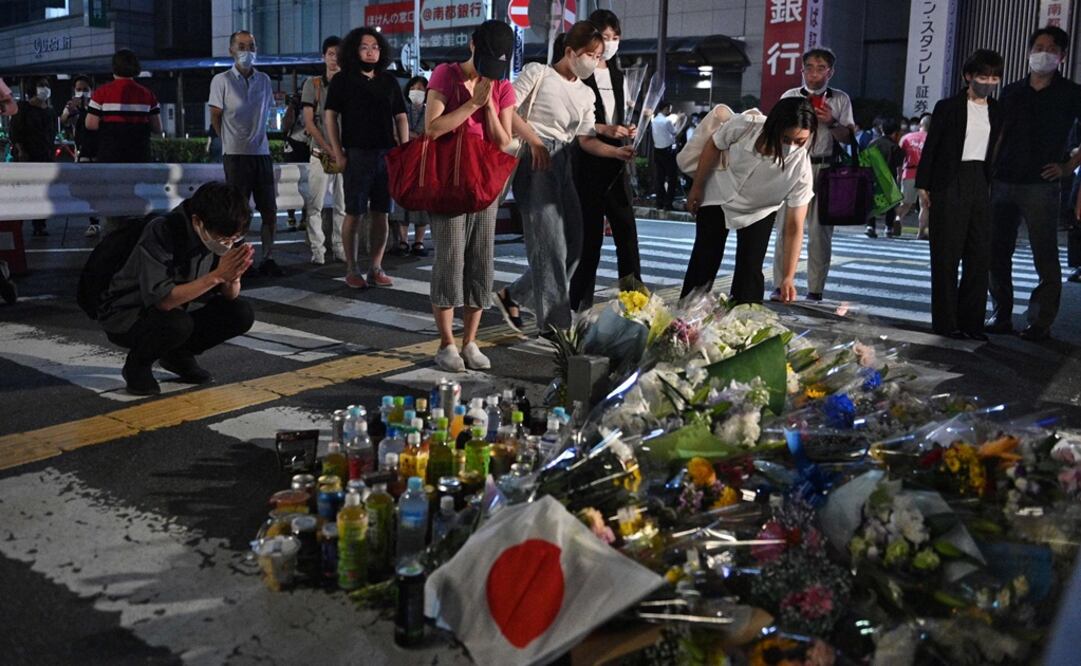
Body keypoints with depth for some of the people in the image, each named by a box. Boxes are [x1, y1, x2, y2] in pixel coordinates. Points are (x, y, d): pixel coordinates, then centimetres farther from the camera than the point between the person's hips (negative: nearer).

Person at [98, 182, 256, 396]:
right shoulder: (160, 234, -29)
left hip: (173, 314, 6)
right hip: (125, 317, -6)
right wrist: (216, 275, -38)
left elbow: (230, 296, -5)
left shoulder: (224, 235, -11)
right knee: (177, 322, -36)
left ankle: (179, 356, 8)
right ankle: (138, 364, -5)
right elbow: (161, 300, -36)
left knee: (241, 315, -14)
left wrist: (232, 278, -28)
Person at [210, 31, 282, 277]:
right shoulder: (222, 80, -2)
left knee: (270, 211, 5)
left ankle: (268, 258, 15)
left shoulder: (264, 80, 10)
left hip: (262, 153, 4)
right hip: (235, 155, -4)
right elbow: (215, 117, 2)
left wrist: (255, 135, 12)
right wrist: (231, 141, 4)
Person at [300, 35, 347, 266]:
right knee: (315, 205, -4)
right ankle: (317, 250, 0)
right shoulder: (313, 84, 4)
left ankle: (339, 247, 11)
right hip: (321, 153, -2)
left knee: (343, 205, 3)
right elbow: (309, 122, 0)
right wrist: (329, 149, -9)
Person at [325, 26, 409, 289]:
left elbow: (401, 117, 15)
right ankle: (351, 269, 6)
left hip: (387, 154, 3)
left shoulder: (389, 81, 13)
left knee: (380, 213, 4)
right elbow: (330, 117, 2)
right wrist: (338, 153, -6)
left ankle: (376, 268, 11)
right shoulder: (343, 80, 4)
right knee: (354, 214, -2)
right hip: (357, 154, -3)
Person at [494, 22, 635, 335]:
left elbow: (586, 140, 11)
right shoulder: (538, 72, -1)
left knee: (573, 242, 5)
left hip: (563, 164, 8)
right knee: (550, 243, -10)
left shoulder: (586, 94, 18)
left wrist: (617, 151, -5)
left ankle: (513, 295, 20)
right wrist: (534, 141, -17)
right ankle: (554, 325, -4)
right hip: (536, 159, -8)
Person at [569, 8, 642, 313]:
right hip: (587, 162, -6)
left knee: (626, 230, 3)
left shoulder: (618, 76, 16)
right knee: (590, 233, -3)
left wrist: (627, 130, 1)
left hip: (615, 162, 6)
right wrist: (604, 129, -19)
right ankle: (580, 305, 6)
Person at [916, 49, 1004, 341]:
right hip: (950, 185, -5)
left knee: (979, 255, 3)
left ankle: (971, 321, 10)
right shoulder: (948, 107, -1)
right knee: (947, 255, -1)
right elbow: (930, 147, -2)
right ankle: (946, 322, 5)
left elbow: (996, 151, 14)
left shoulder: (996, 112, 12)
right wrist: (923, 186, -6)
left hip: (980, 184, 5)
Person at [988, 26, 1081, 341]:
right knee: (997, 253, 6)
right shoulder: (1011, 93, 13)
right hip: (1003, 184, 4)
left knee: (1045, 258, -2)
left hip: (1041, 186, -4)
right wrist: (987, 172, 5)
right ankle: (1001, 315, 17)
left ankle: (1040, 323, 4)